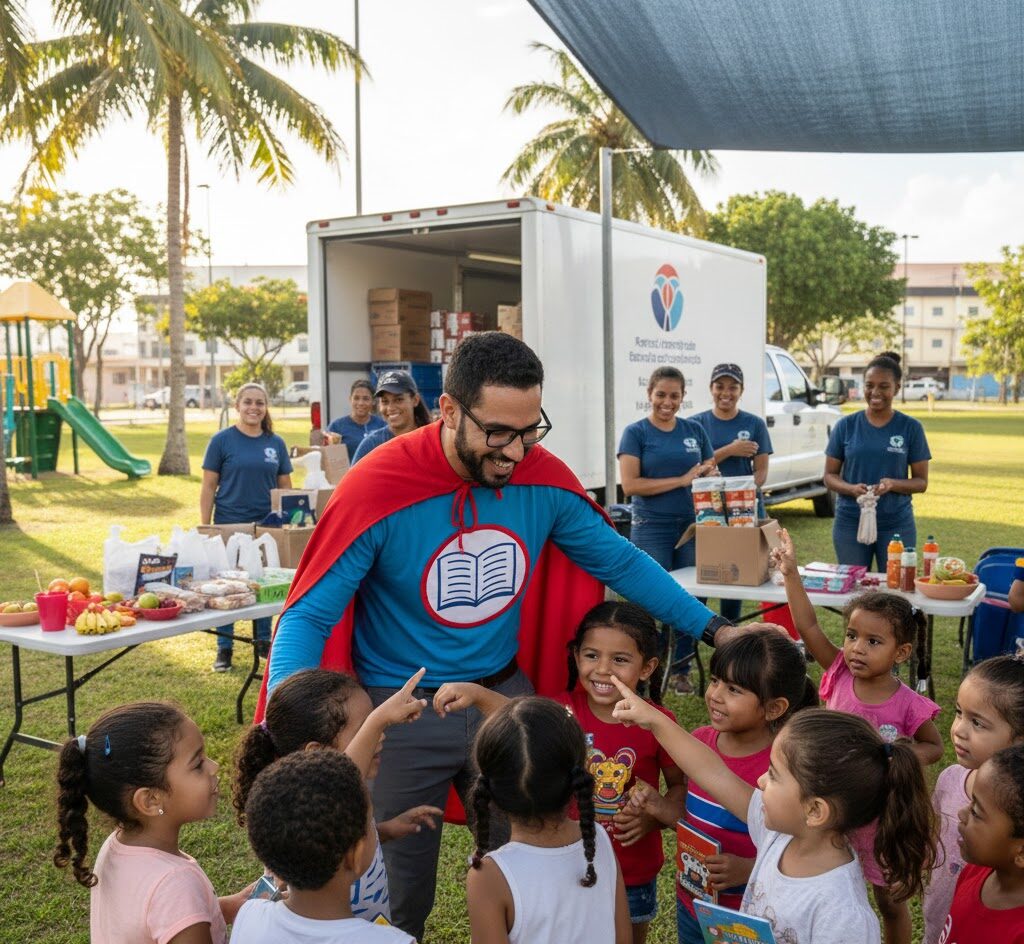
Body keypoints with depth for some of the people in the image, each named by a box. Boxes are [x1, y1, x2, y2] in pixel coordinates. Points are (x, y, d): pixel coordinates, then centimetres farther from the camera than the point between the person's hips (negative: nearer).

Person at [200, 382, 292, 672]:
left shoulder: (276, 443, 6)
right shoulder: (222, 440, -3)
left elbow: (285, 486, 12)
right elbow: (208, 487, -2)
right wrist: (205, 529, -5)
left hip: (267, 526, 3)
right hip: (229, 525, -3)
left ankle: (264, 641, 26)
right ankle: (224, 649, 14)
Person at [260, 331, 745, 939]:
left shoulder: (544, 478, -9)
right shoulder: (377, 489, -21)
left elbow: (620, 561, 4)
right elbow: (310, 616, -19)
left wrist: (713, 629, 2)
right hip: (402, 710, -3)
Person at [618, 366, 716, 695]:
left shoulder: (694, 430, 9)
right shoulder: (636, 432, -3)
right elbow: (630, 484, -13)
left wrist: (708, 472, -9)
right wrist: (681, 480, -16)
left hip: (691, 526, 4)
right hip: (652, 529, -4)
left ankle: (681, 670, 19)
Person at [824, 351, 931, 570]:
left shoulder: (911, 428, 1)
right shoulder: (846, 426, 2)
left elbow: (921, 481, 2)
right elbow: (830, 475, 5)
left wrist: (892, 484, -18)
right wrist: (852, 488, -16)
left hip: (897, 524, -1)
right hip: (850, 522, 1)